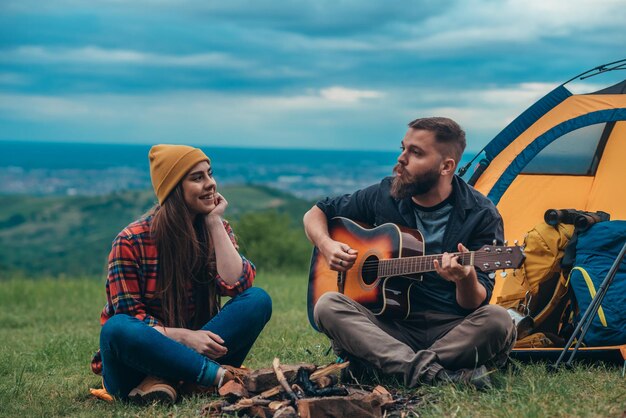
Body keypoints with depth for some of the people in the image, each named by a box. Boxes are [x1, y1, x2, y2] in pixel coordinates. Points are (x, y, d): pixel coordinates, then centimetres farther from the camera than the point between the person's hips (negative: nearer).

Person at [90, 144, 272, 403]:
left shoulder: (217, 231, 3)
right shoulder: (132, 241, -10)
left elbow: (236, 285, -14)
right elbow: (129, 315, -12)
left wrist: (215, 222, -12)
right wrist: (184, 336, -26)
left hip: (193, 346, 4)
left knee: (258, 300, -18)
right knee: (117, 329, -37)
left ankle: (165, 378, -28)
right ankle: (220, 376, -30)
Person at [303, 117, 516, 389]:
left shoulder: (481, 216, -5)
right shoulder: (383, 196, 3)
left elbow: (476, 304, -8)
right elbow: (317, 213, 18)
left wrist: (467, 279, -31)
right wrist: (326, 245, -4)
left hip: (452, 333, -2)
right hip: (392, 328, 3)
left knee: (497, 321, -34)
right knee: (329, 305, -26)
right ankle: (432, 373, -38)